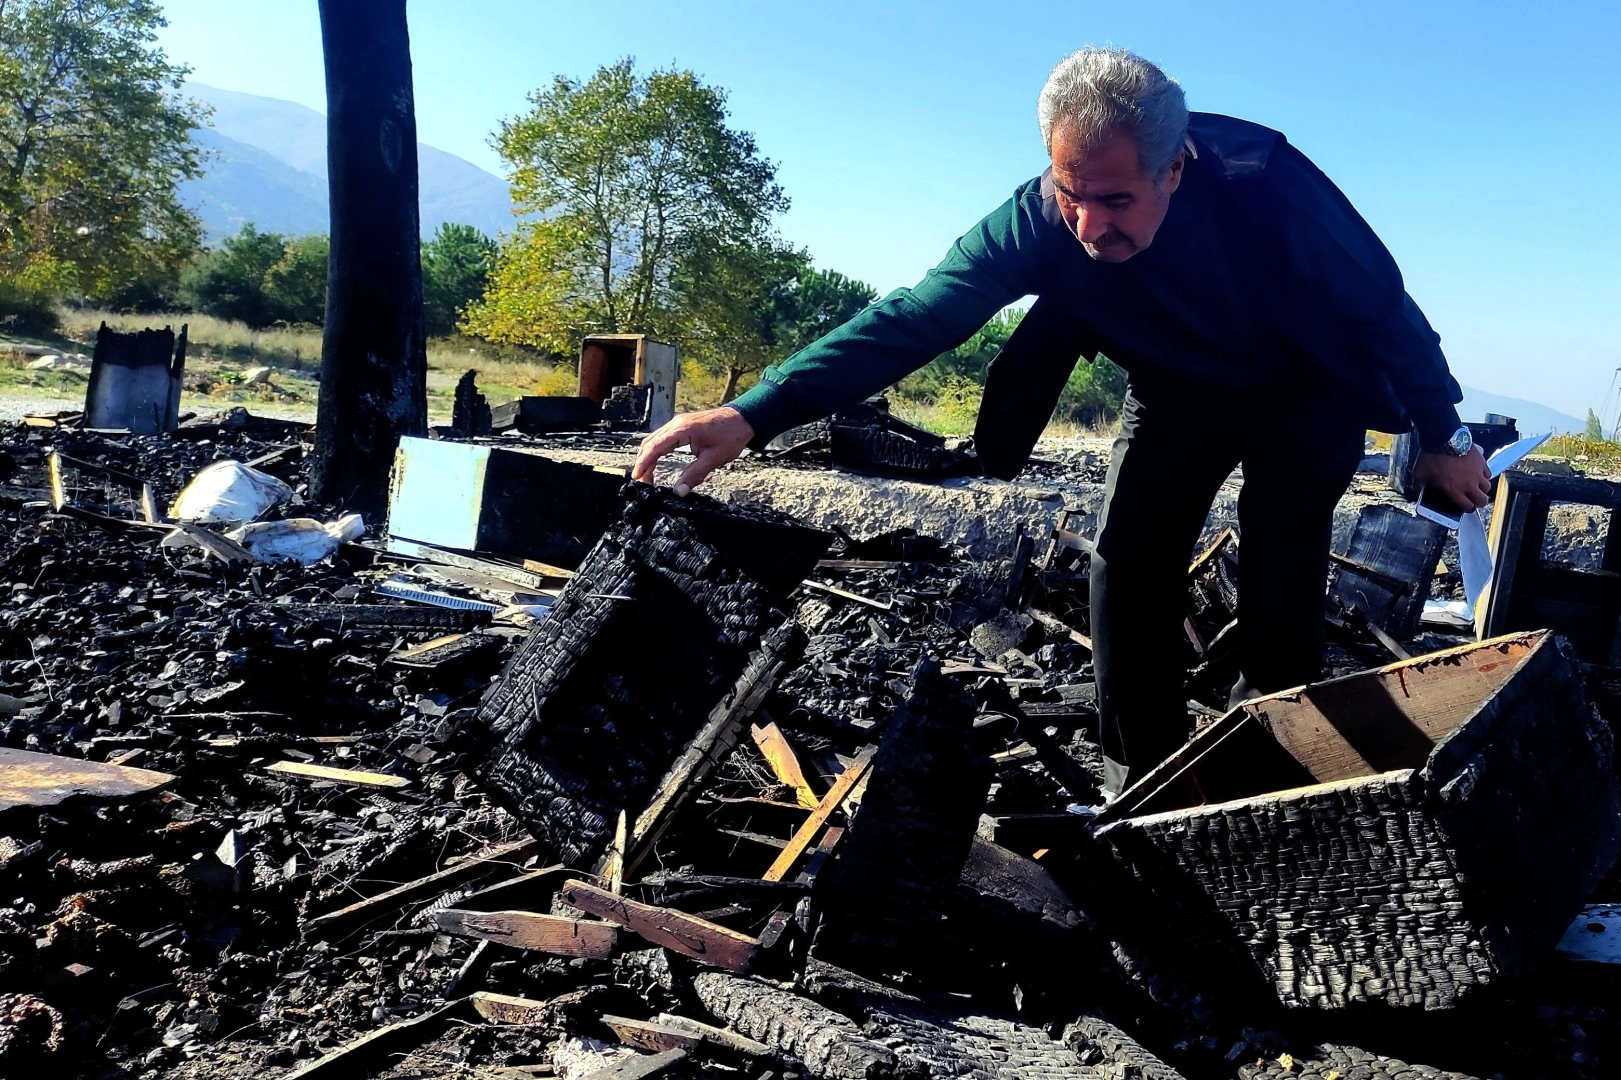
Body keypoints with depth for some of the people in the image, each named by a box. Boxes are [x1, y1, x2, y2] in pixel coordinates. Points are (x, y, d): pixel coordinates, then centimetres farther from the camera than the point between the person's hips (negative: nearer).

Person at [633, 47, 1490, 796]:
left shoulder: (1265, 186, -36)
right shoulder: (1040, 219, -29)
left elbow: (1384, 306, -20)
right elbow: (914, 318, -34)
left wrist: (1441, 436, -8)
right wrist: (754, 414, -44)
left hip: (1302, 395, -2)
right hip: (1176, 393, 3)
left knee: (1279, 586, -16)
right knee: (1127, 562, -10)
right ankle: (1139, 786, 5)